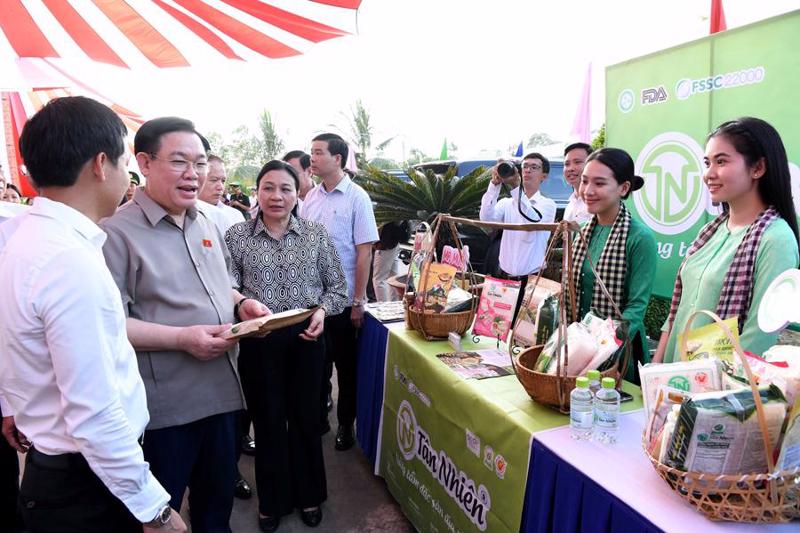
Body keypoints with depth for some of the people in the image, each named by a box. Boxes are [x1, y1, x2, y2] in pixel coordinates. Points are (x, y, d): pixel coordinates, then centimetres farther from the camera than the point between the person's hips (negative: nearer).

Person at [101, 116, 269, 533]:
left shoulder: (205, 223, 9)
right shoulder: (117, 231, -16)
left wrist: (241, 303, 1)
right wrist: (182, 338, -25)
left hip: (221, 390, 7)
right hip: (165, 406, -7)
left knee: (219, 497, 25)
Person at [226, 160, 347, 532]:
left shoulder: (316, 234, 1)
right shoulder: (236, 236, -1)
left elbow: (338, 286, 4)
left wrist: (322, 311, -13)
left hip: (306, 338, 1)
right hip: (258, 342, 0)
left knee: (306, 417, 13)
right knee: (267, 420, 12)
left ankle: (308, 495, 35)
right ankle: (273, 500, 34)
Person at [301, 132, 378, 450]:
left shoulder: (356, 198, -8)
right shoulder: (310, 198, 6)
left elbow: (364, 252, -10)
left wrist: (358, 301, -13)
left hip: (343, 298, -4)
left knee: (346, 364, 9)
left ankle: (346, 424, 26)